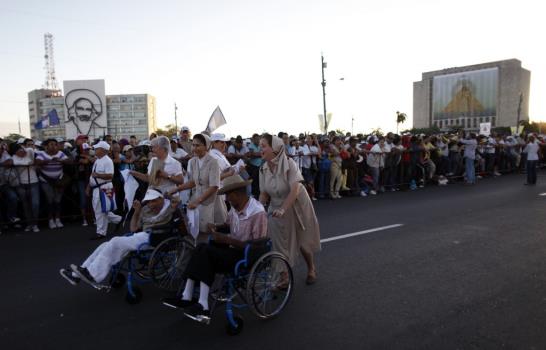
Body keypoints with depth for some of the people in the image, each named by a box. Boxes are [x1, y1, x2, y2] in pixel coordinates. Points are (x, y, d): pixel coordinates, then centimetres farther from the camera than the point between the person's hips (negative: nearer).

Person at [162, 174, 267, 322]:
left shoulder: (258, 213, -21)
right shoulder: (235, 207, 4)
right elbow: (229, 224, 24)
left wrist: (227, 239, -23)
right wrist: (217, 227, 0)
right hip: (234, 248, 8)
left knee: (207, 252, -21)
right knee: (203, 247, -11)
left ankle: (203, 306, -19)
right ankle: (187, 297, -11)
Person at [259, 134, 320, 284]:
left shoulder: (288, 164, -23)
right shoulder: (263, 169, -7)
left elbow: (295, 190, -30)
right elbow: (264, 194, -2)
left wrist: (282, 209, -38)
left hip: (296, 207, -4)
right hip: (277, 210, 4)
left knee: (303, 241, 12)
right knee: (279, 244, 4)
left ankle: (311, 269, 39)